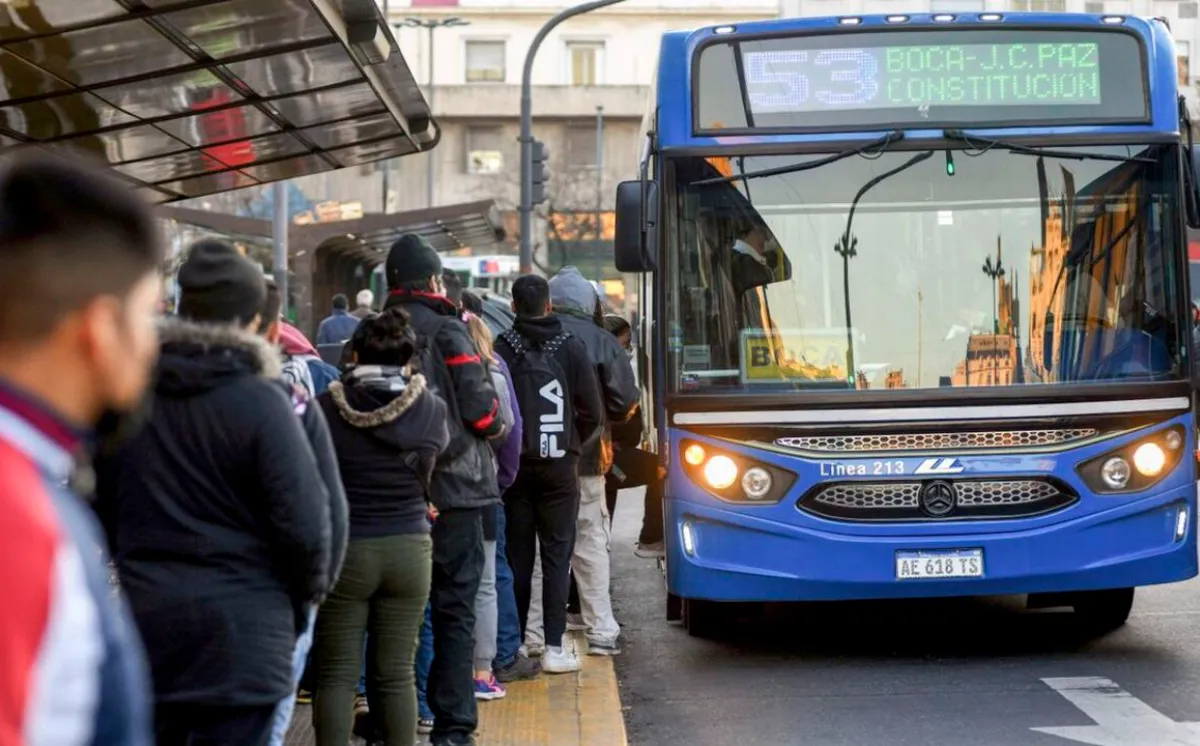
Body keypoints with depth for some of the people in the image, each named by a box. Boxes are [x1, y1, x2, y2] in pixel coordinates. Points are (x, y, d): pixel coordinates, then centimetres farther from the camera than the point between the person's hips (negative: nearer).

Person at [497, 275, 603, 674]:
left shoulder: (502, 349, -5)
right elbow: (593, 412, -1)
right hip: (560, 464, -1)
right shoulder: (571, 347, -3)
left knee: (517, 555, 7)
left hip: (515, 464, 1)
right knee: (557, 555, 3)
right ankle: (554, 648, -1)